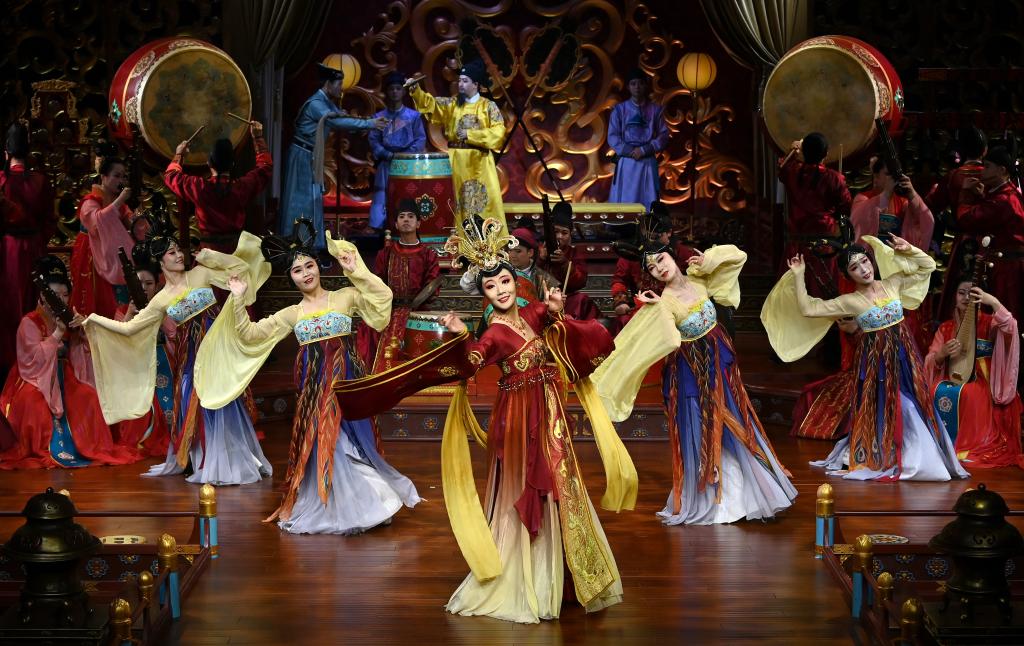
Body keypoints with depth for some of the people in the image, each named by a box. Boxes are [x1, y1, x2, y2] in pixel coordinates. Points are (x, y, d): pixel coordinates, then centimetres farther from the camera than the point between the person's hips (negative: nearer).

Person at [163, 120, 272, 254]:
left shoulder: (199, 187, -10)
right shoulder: (243, 187, -7)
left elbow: (170, 176, 10)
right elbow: (265, 168, 13)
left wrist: (178, 155, 27)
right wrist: (258, 138, 19)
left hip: (209, 250, -2)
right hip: (237, 248, 2)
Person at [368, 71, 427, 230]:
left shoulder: (414, 116, 7)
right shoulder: (379, 117, 11)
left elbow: (421, 140, 2)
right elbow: (373, 140, 4)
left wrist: (406, 155, -13)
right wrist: (387, 155, -12)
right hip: (386, 165, 1)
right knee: (381, 199, -5)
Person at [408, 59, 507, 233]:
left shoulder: (489, 106, 2)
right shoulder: (451, 104, 10)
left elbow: (498, 132, -8)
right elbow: (430, 103, -5)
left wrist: (470, 134, -14)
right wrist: (416, 90, -23)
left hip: (480, 161, -3)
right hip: (456, 161, 3)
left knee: (485, 199, -5)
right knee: (456, 201, 2)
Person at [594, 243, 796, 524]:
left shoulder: (698, 278, -6)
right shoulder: (664, 302, -21)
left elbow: (737, 256, 4)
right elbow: (671, 341, -36)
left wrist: (707, 261, -10)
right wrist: (657, 308, -35)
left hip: (719, 362, 5)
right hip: (690, 370, -5)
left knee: (733, 429, 12)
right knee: (699, 435, 3)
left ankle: (742, 496, 25)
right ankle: (704, 501, 17)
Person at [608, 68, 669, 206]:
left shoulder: (655, 110, 7)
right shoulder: (620, 110, 4)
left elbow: (664, 135, 2)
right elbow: (613, 137, 0)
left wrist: (644, 150, -11)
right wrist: (631, 152, -13)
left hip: (648, 163, 1)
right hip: (627, 163, -1)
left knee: (649, 202, -1)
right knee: (623, 203, -3)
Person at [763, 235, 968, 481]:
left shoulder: (893, 284, 1)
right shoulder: (849, 301, -7)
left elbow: (928, 266, 11)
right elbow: (807, 309, -11)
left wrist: (908, 249, -4)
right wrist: (798, 276, -11)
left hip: (904, 355, 3)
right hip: (875, 360, -3)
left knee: (911, 407, 4)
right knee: (880, 409, 2)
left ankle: (912, 459, 17)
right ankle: (876, 459, 17)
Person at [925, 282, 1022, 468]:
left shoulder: (988, 323, 3)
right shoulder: (946, 327, 12)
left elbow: (1010, 329, -21)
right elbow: (931, 363, 4)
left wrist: (994, 302, -26)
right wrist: (942, 354, -18)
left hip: (981, 381, -3)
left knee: (965, 394, -35)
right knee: (939, 392, -30)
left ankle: (969, 444, -23)